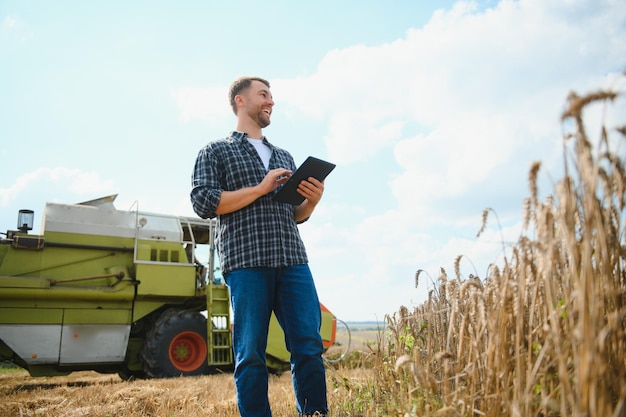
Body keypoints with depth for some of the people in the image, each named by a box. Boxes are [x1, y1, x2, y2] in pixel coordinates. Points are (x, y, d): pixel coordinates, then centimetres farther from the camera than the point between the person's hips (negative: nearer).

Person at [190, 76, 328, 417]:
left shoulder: (284, 157, 27)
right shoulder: (215, 151, 12)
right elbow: (203, 203, -3)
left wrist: (312, 201, 3)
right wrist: (260, 189, -8)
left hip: (293, 261, 4)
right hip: (246, 263, -4)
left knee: (309, 346, -2)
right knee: (250, 354, -2)